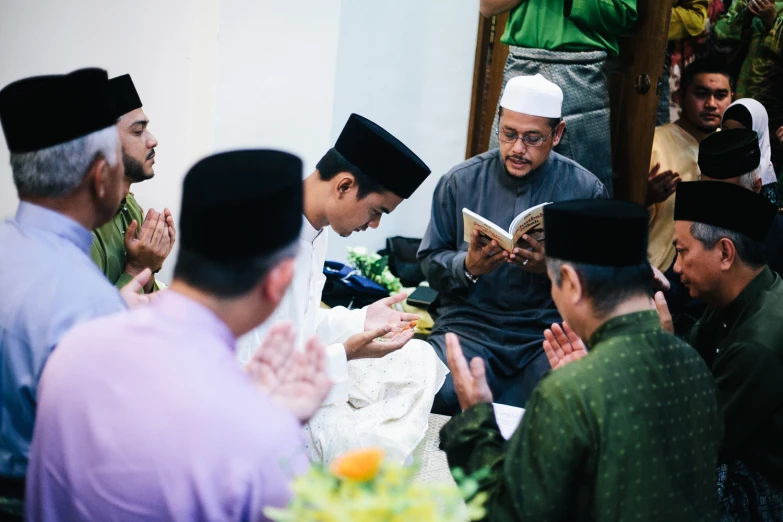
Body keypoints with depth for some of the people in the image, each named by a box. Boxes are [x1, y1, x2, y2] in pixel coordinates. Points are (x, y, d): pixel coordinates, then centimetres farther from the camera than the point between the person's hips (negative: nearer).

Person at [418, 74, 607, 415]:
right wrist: (467, 266, -14)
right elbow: (430, 260, 8)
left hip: (547, 333, 0)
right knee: (438, 397, -29)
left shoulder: (585, 190, 2)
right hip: (469, 324, 1)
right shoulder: (460, 181, 4)